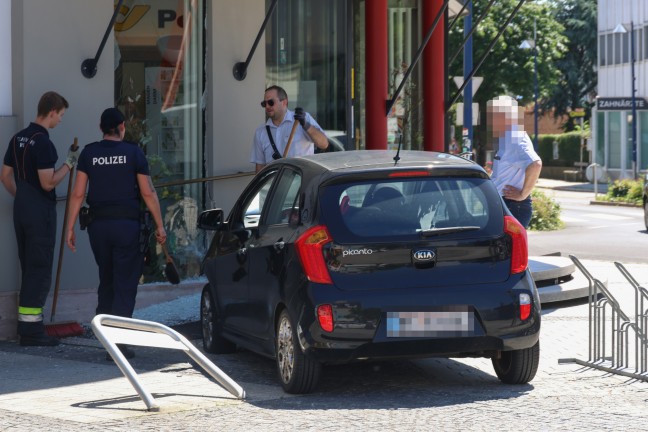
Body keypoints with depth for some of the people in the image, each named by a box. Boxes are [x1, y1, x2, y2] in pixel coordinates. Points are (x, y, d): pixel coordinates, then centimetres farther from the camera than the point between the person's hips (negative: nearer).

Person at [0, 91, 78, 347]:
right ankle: (31, 330, -4)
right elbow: (48, 182, -20)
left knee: (28, 269, 14)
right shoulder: (43, 142, -17)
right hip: (40, 212, -9)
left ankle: (26, 325, 17)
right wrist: (69, 164, -8)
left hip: (22, 210, 9)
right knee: (39, 270, -4)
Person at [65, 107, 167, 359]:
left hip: (98, 225, 3)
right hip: (127, 223, -3)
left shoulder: (89, 154, 5)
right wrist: (160, 226, 4)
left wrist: (70, 228, 6)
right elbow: (148, 193, -2)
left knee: (106, 281, 18)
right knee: (125, 284, -1)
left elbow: (78, 194, 2)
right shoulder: (133, 153, -1)